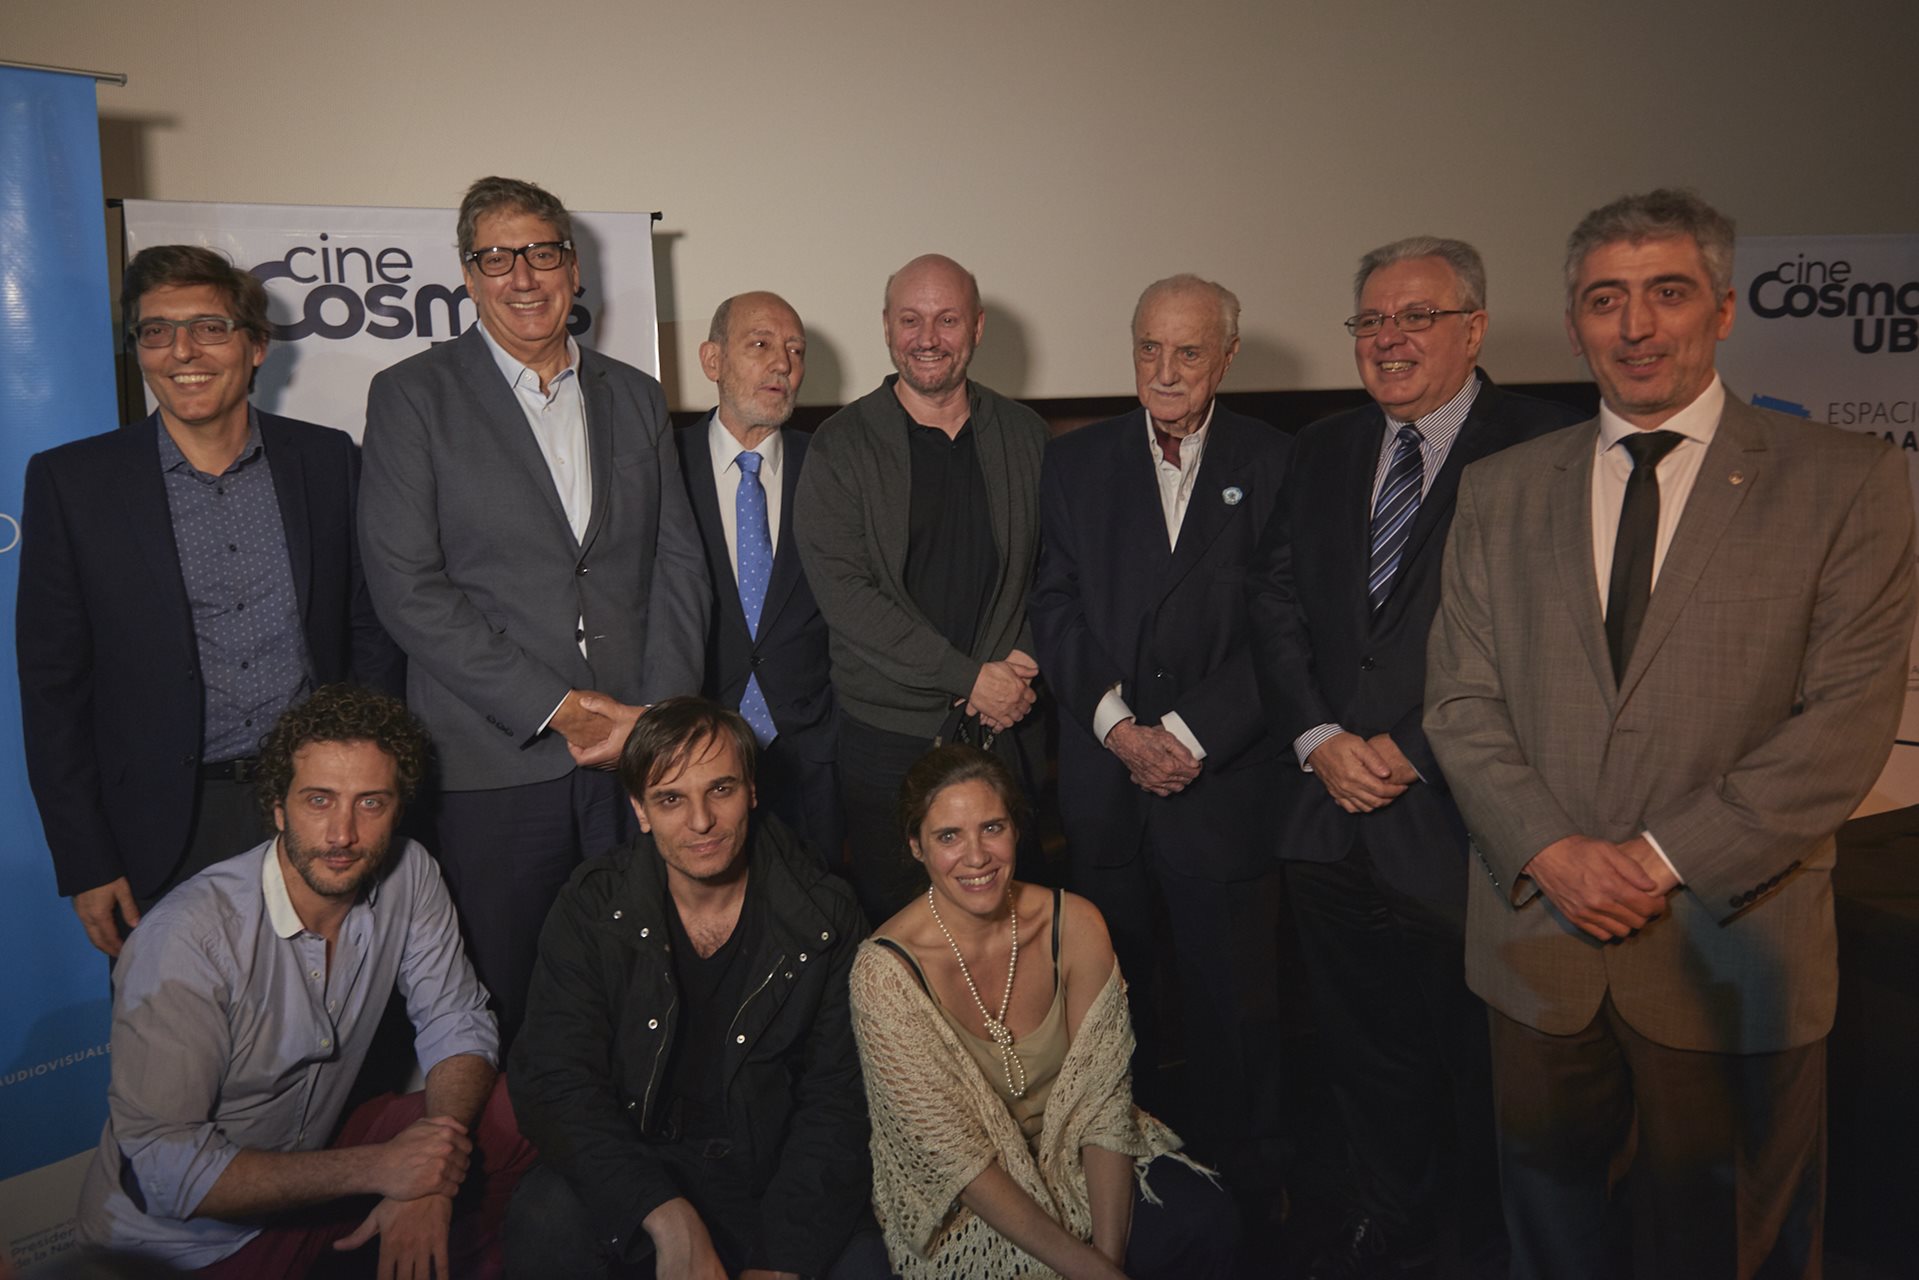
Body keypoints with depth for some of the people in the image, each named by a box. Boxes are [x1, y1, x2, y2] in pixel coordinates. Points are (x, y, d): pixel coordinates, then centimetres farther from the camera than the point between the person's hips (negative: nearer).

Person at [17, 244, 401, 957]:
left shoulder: (329, 462, 1)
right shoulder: (69, 482, -3)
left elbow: (371, 634, 6)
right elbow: (52, 685, -1)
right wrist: (86, 867, -4)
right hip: (167, 837, -1)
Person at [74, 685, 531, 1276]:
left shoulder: (406, 875, -12)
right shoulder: (185, 939, -27)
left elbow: (457, 1025, -6)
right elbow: (164, 1166, -26)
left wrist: (431, 1180, -24)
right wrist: (376, 1168, -31)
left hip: (312, 1170, 5)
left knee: (516, 1117, -11)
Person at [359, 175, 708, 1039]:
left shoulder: (636, 398, 13)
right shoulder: (412, 397, 2)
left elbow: (678, 564, 9)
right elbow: (407, 587, -7)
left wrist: (658, 714, -4)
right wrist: (554, 706, -11)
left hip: (639, 751, 3)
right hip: (492, 764, -2)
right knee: (499, 1012, 4)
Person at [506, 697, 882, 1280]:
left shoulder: (826, 918, -5)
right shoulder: (591, 911, -5)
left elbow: (833, 1101, -5)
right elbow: (557, 1084, -12)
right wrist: (670, 1220, -26)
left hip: (773, 1179, 0)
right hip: (631, 1172, 0)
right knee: (545, 1227, -29)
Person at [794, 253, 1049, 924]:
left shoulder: (1024, 434, 8)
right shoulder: (842, 445, -3)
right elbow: (842, 590, -12)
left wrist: (1024, 663, -6)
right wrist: (970, 677, -15)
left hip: (1007, 725, 3)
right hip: (888, 735, -2)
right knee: (890, 919, 6)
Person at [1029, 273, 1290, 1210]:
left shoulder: (1276, 465, 1)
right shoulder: (1076, 462, 8)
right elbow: (1056, 610, 2)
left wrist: (1187, 734, -13)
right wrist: (1118, 726, -10)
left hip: (1226, 775, -2)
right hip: (1102, 774, 2)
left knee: (1235, 994, 6)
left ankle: (1244, 1184, 25)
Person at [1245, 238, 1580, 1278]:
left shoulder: (1544, 451, -10)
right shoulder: (1323, 452, 9)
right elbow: (1274, 603, 6)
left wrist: (1413, 753, -15)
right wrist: (1319, 739, -7)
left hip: (1458, 815, -5)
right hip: (1331, 806, 5)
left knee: (1476, 1053, 14)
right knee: (1361, 1046, 18)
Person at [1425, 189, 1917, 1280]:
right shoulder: (1502, 492, 6)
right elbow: (1461, 701, 1)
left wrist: (1666, 857, -16)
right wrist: (1550, 850, -13)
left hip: (1733, 946, -2)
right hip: (1538, 936, 2)